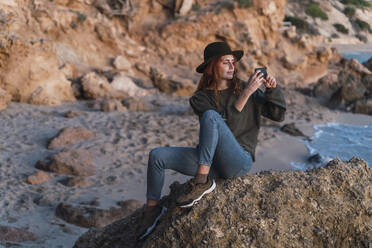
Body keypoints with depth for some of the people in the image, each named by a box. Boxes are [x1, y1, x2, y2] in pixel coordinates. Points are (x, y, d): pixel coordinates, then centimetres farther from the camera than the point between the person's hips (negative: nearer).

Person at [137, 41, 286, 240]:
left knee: (210, 116, -28)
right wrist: (246, 93, -20)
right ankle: (152, 209, 9)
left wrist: (273, 89, -13)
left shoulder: (244, 89, 6)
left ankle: (201, 182, -29)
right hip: (211, 162, 3)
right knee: (156, 156, -9)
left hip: (239, 161, -3)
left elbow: (278, 115, 4)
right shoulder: (200, 98, 5)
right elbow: (227, 121, -11)